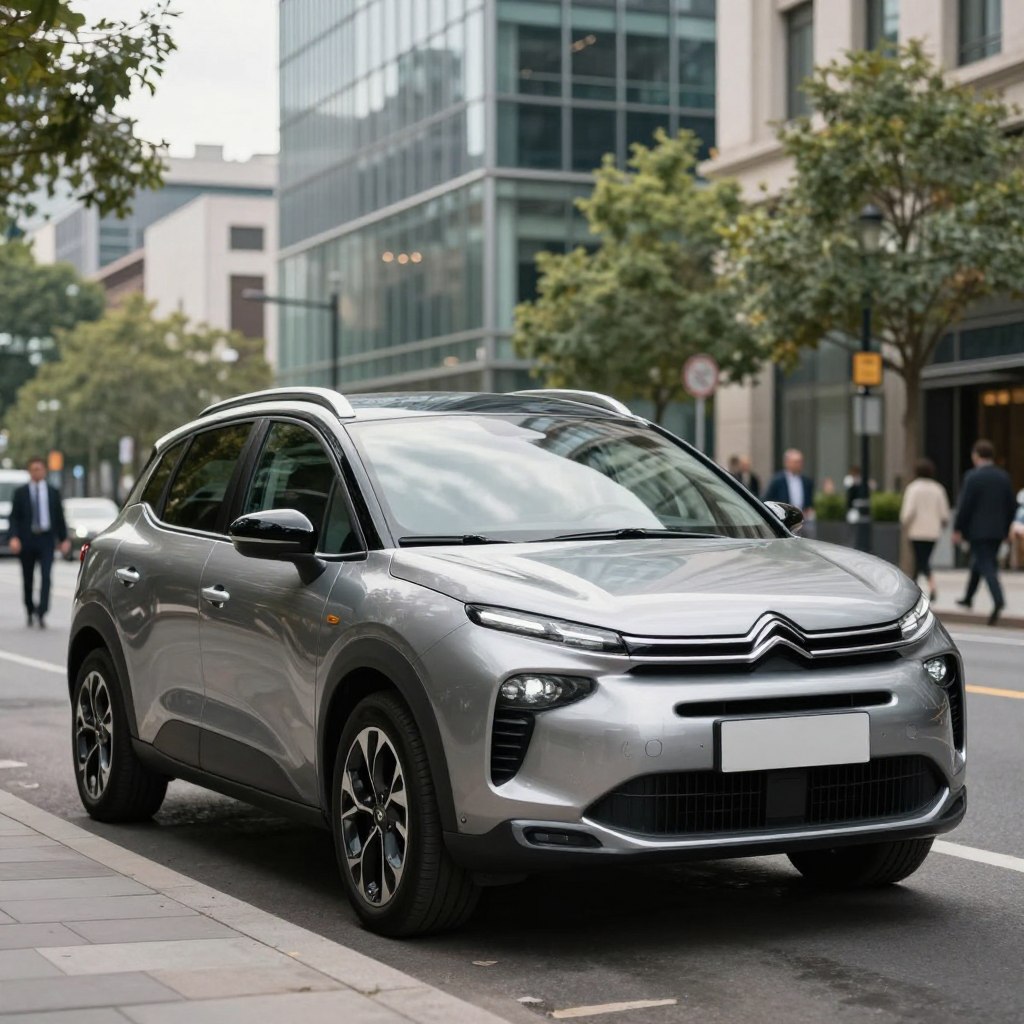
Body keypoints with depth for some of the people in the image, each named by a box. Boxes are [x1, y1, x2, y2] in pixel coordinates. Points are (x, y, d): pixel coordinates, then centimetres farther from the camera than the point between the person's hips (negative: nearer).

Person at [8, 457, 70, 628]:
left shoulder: (53, 492, 9)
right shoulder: (20, 492, 5)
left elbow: (60, 517, 11)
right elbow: (14, 517, 2)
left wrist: (64, 539, 4)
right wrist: (14, 537, -12)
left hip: (46, 539, 0)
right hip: (27, 540, 0)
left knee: (46, 576, -15)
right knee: (27, 579, 8)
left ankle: (41, 613, -18)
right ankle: (30, 611, 25)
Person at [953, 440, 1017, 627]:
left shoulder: (973, 476, -12)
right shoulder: (1004, 477, 5)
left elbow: (964, 505, -14)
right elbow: (1012, 505, 7)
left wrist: (957, 529, -6)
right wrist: (1005, 527, 17)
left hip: (978, 530, -6)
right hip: (998, 531, 6)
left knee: (986, 566, -8)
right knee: (978, 563, 20)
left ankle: (998, 600, -26)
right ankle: (968, 598, 32)